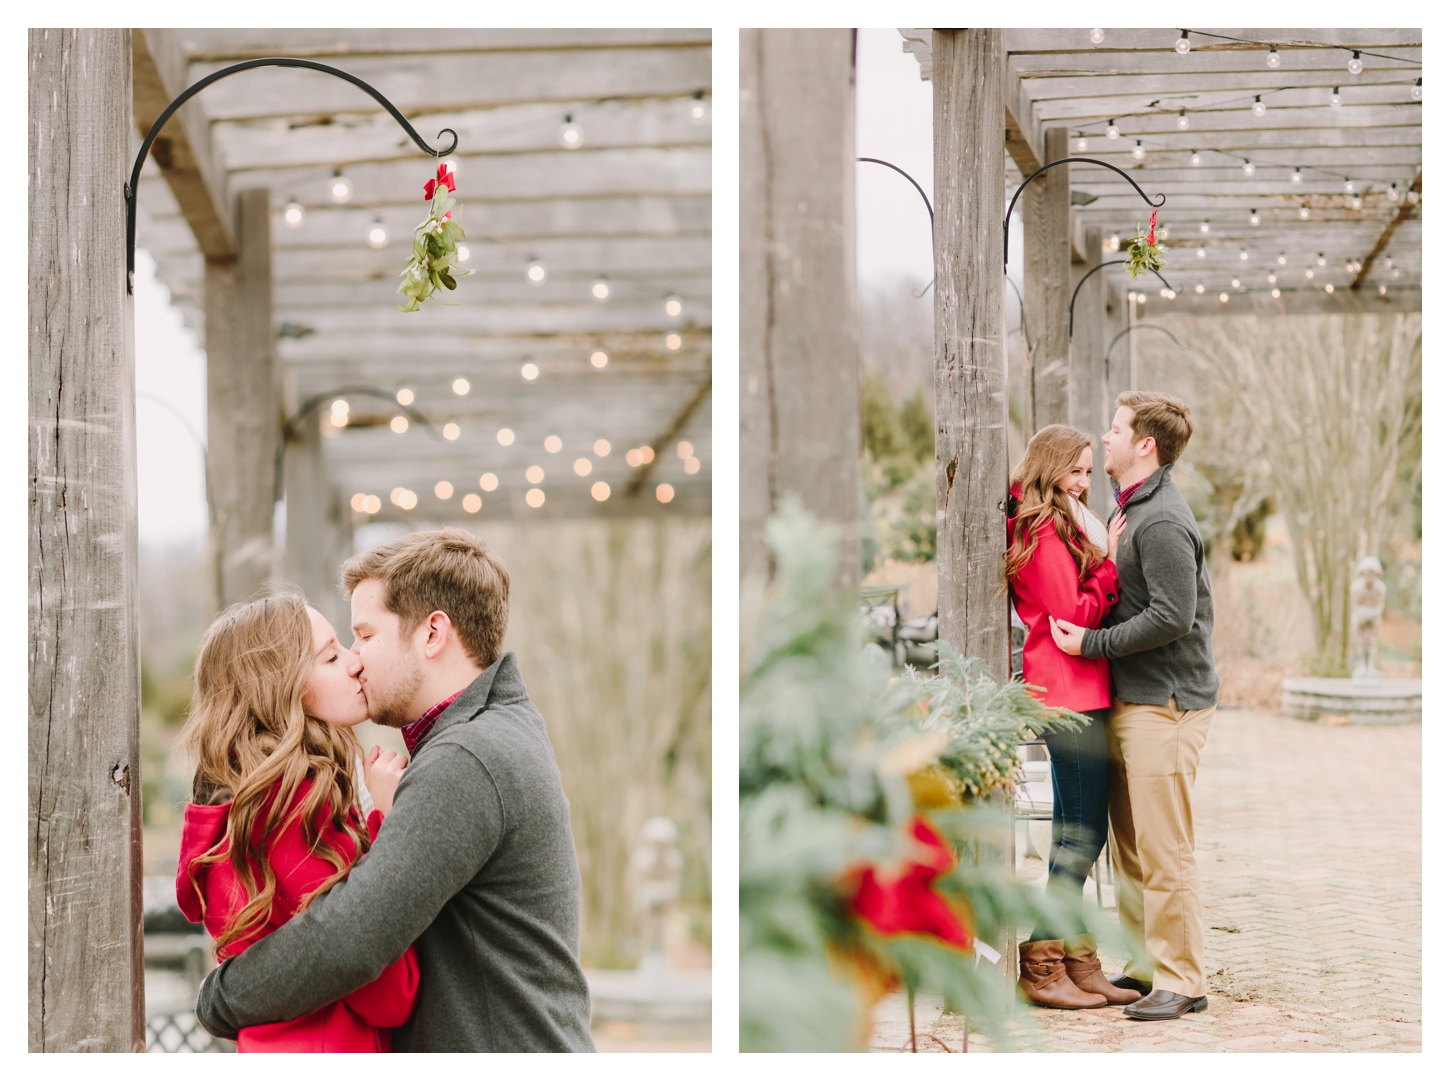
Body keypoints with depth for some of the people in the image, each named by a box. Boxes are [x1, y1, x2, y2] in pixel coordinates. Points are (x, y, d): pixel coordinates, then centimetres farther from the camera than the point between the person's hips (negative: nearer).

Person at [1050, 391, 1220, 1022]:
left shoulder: (1162, 522, -15)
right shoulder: (1129, 511, 17)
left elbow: (1172, 617, -22)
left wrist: (1091, 644, -16)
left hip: (1166, 704, -10)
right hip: (1130, 700, 10)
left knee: (1163, 851, -7)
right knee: (1128, 847, 13)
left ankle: (1182, 983, -1)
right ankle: (1147, 966, 21)